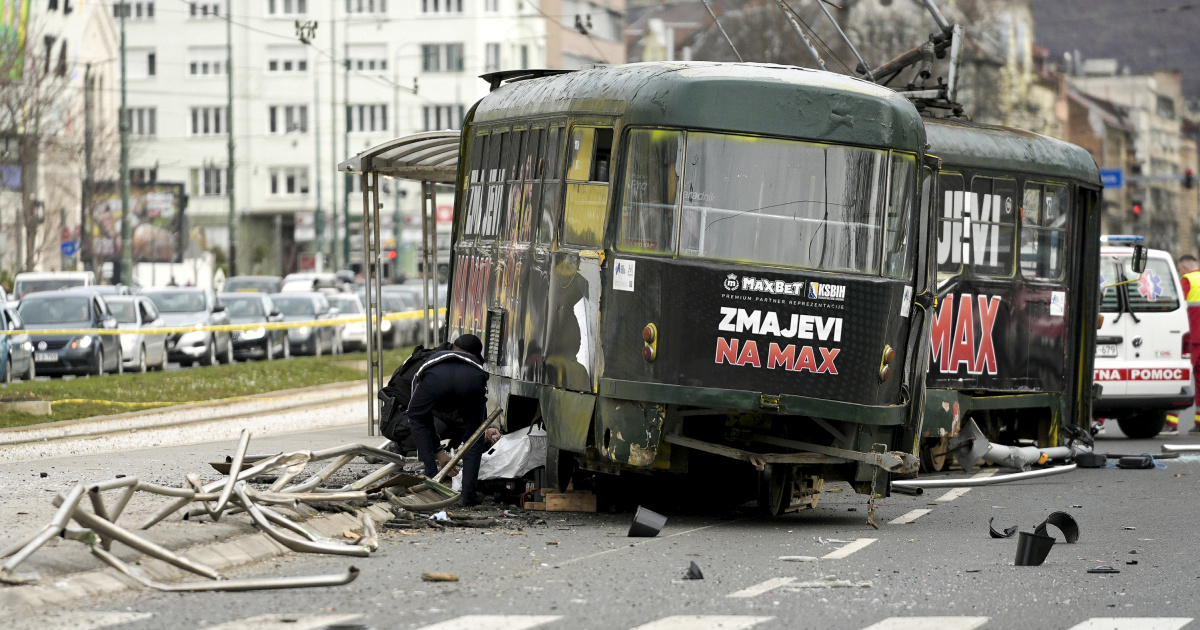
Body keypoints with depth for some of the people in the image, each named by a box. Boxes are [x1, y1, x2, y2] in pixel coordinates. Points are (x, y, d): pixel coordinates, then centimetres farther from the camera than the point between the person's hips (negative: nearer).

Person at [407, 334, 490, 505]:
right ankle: (468, 492, 17)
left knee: (417, 420, 30)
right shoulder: (476, 364, 46)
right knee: (474, 432, 26)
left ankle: (432, 477, 26)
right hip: (471, 380, 1)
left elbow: (420, 417, 47)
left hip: (435, 377, -1)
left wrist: (438, 451, 53)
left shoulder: (433, 358, 46)